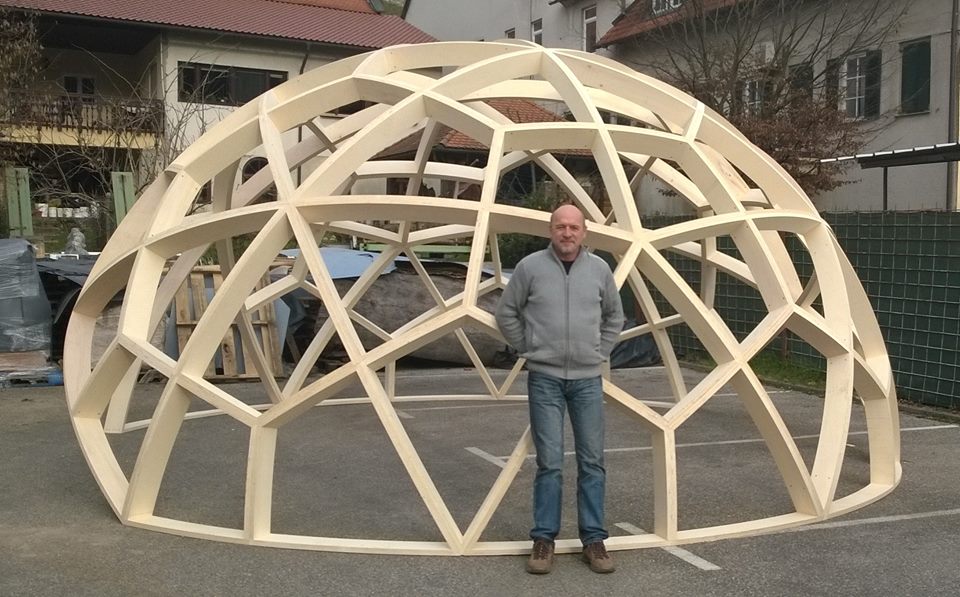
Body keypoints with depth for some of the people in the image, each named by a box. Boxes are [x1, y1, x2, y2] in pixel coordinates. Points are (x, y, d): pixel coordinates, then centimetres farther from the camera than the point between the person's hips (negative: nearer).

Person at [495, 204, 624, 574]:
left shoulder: (599, 269, 3)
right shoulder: (530, 266, -5)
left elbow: (614, 317, 18)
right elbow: (506, 314, 5)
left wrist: (601, 352, 11)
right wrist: (527, 349, 3)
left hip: (587, 379, 3)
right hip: (545, 378, -2)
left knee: (592, 462, 6)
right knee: (549, 462, 0)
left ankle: (593, 539, 17)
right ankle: (543, 539, 12)